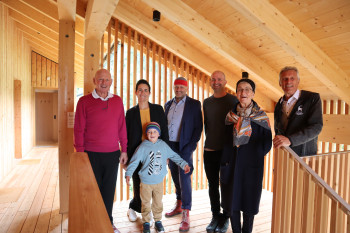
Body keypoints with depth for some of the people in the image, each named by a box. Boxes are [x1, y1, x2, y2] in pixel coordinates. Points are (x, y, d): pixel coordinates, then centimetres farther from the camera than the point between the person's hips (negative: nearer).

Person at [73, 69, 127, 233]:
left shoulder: (117, 101, 7)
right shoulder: (84, 101, -1)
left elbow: (122, 126, 8)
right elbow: (79, 129, -1)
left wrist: (124, 150, 6)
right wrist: (80, 152, -4)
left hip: (113, 154, 3)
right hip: (91, 154, -2)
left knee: (109, 189, 12)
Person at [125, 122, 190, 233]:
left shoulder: (163, 145, -1)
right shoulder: (143, 147, -10)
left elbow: (174, 156, 7)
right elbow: (134, 161, -11)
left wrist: (184, 164, -1)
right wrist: (128, 174, -21)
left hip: (159, 181, 2)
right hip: (146, 182, -2)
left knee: (158, 203, 16)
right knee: (146, 203, 11)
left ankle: (158, 221, 35)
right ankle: (146, 222, 31)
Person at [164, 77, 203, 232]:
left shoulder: (194, 104, -3)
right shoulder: (168, 104, 12)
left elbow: (198, 127, -6)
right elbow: (164, 125, 13)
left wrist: (191, 146, -13)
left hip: (184, 147, -5)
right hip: (170, 146, 5)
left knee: (184, 178, -6)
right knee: (176, 177, 16)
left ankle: (186, 215, 4)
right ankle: (179, 206, 33)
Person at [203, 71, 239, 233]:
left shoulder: (233, 100, -3)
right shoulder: (206, 102, 10)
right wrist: (209, 141, 12)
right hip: (209, 151, 4)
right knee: (213, 185, 12)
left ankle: (225, 218, 23)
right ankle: (215, 216, 27)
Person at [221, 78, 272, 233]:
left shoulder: (261, 117, -2)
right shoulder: (230, 116, 3)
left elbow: (267, 143, 2)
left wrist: (255, 156, -4)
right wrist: (226, 160, 3)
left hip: (252, 166, -2)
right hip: (231, 164, 2)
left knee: (249, 202, 10)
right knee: (232, 202, 10)